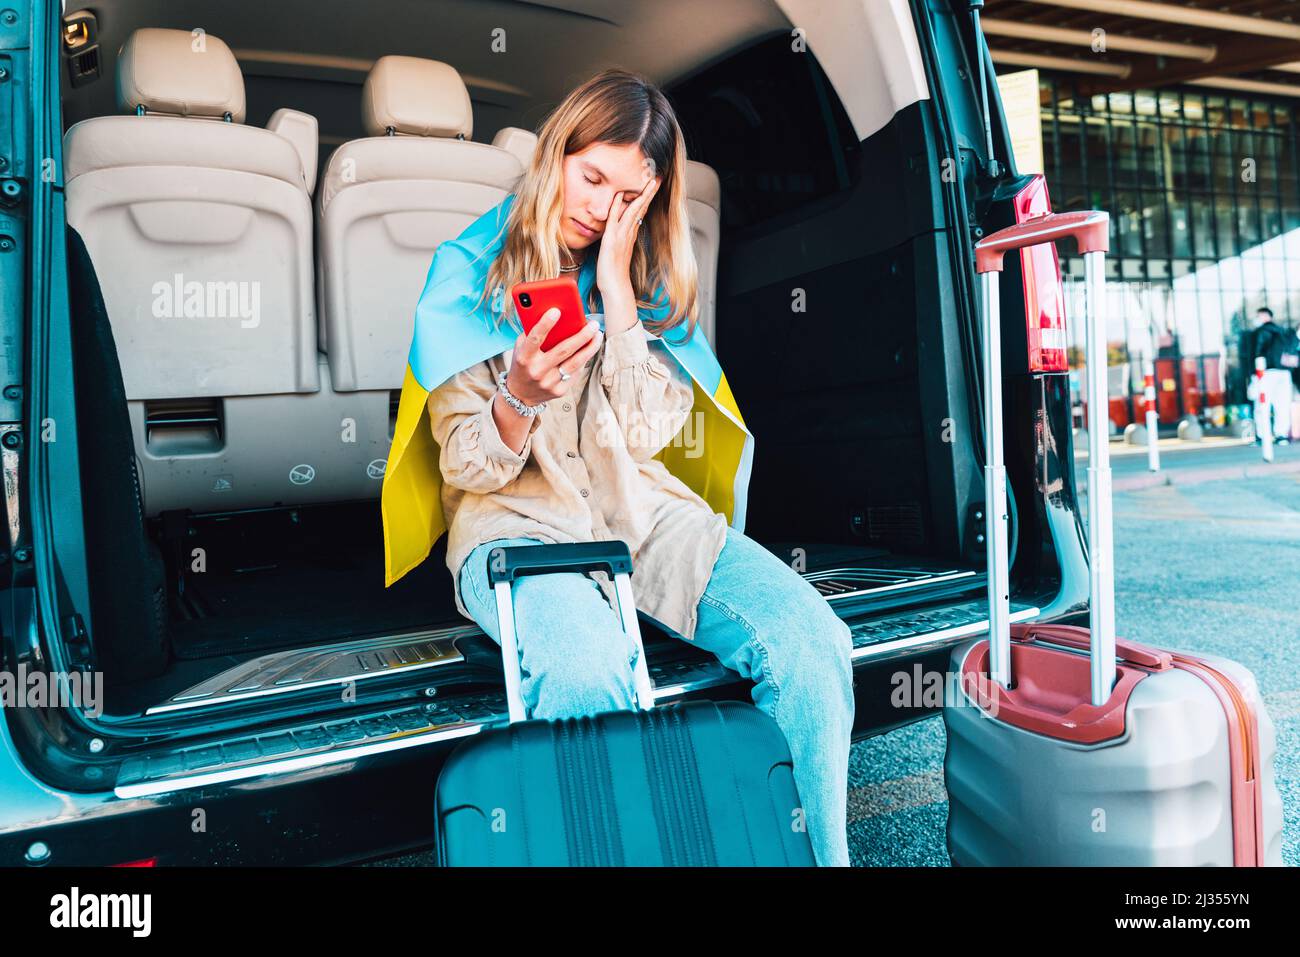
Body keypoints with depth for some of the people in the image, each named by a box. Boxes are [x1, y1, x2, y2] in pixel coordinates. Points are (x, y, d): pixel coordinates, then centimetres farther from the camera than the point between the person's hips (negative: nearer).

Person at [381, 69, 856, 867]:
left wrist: (617, 287, -5)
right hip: (518, 521, -3)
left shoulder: (650, 277, 13)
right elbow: (468, 470, -2)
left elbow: (647, 435, -1)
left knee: (812, 640, -23)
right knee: (590, 669, -38)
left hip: (645, 513, 4)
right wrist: (518, 399, -24)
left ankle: (822, 853, -4)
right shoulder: (469, 272, 2)